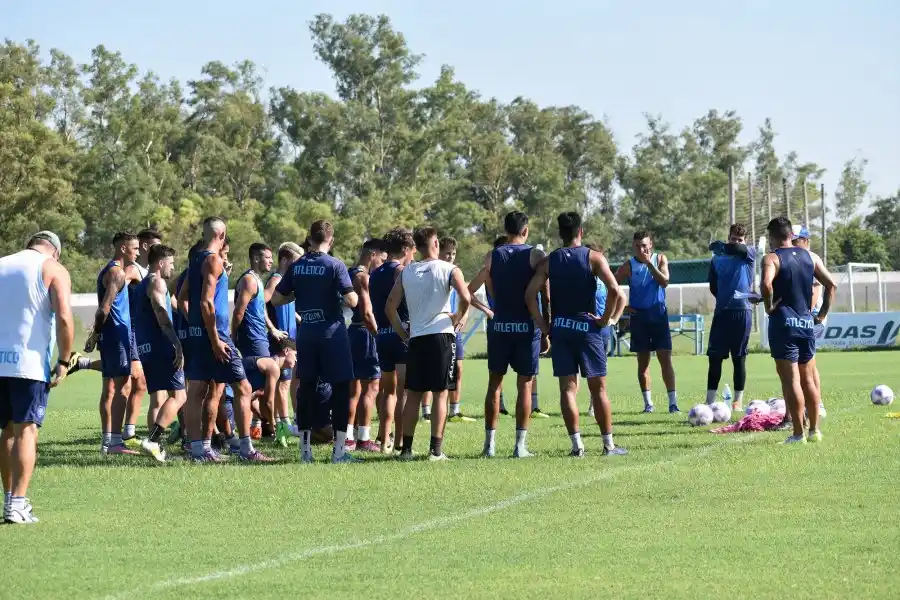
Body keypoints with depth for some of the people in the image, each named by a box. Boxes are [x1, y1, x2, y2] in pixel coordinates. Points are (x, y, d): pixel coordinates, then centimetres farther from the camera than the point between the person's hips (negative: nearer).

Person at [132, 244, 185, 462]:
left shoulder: (141, 285, 23)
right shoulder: (157, 282, -6)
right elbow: (161, 315, -18)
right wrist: (177, 344, -23)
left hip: (144, 348, 10)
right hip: (161, 346, -10)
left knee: (157, 399, 10)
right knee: (178, 395, -11)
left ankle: (155, 445, 3)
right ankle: (152, 440, -23)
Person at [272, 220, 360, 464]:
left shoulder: (297, 267, 4)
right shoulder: (335, 265, -10)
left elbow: (276, 299, 7)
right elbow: (351, 300, -17)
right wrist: (354, 294, 5)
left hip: (305, 334, 4)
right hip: (332, 333, -4)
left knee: (305, 388, 9)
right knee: (340, 388, 2)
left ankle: (305, 450, 10)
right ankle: (339, 450, -2)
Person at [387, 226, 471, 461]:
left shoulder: (406, 272, 7)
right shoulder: (449, 270, -2)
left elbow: (390, 307, 3)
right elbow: (465, 297, -17)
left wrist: (402, 332, 14)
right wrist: (457, 319, 1)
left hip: (416, 338, 3)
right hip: (441, 334, -3)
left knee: (413, 395, 9)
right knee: (440, 394, 1)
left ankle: (406, 448, 8)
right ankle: (436, 449, -2)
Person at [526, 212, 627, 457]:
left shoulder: (548, 261, 5)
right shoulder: (593, 258, -3)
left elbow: (530, 294, -5)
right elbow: (614, 290, -16)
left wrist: (543, 326, 0)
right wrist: (606, 319, -6)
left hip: (560, 328, 2)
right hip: (588, 327, -2)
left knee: (567, 388, 4)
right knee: (598, 388, 5)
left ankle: (577, 444, -3)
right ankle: (608, 444, 6)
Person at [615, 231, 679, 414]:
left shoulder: (660, 259, 2)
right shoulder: (629, 266, 0)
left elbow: (664, 282, -13)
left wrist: (649, 263, -18)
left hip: (658, 314, -1)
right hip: (639, 316, 1)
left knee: (665, 358, -6)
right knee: (643, 361, 4)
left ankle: (673, 401, -6)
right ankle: (648, 402, 9)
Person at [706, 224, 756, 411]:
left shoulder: (750, 254, 4)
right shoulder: (717, 259, 12)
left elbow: (739, 249, -19)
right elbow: (713, 287, 13)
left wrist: (720, 246, -6)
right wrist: (724, 297, 0)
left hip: (743, 312, -3)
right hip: (722, 311, 3)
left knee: (739, 358, 1)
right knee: (715, 357, 0)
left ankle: (738, 400, 7)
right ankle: (710, 401, 3)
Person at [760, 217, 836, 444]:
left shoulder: (772, 258, -8)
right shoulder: (809, 257, 9)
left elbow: (766, 284, -27)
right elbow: (831, 284, 6)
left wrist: (769, 306, -11)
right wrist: (823, 313, 10)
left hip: (783, 322, -5)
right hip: (807, 322, 5)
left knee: (791, 380, -4)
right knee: (808, 379, 16)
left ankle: (798, 433, -5)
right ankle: (815, 430, 19)